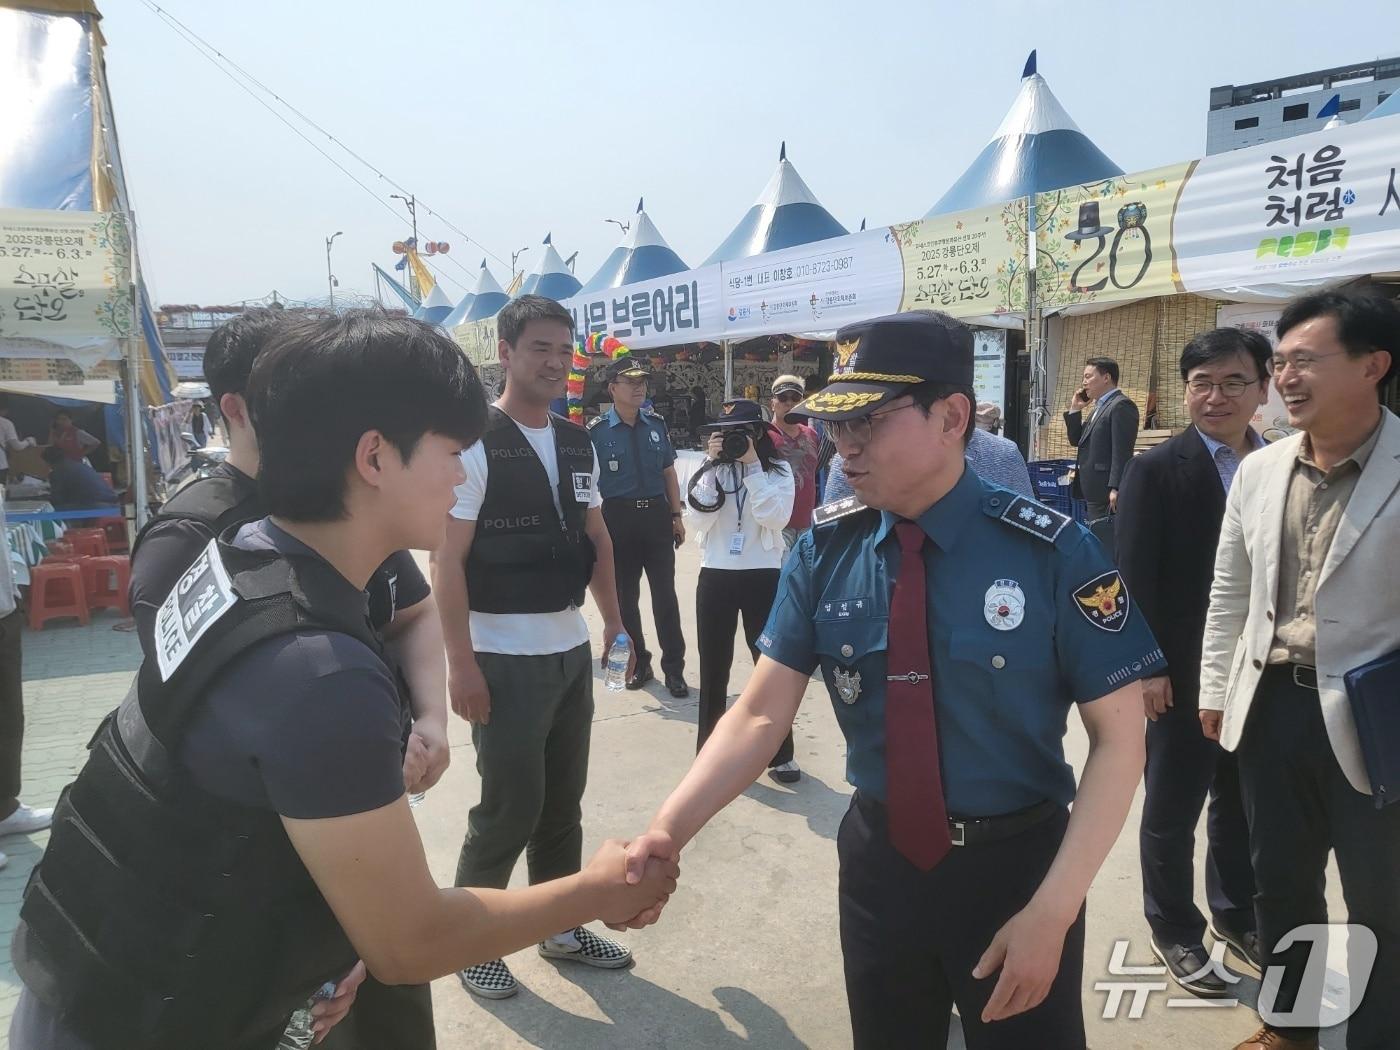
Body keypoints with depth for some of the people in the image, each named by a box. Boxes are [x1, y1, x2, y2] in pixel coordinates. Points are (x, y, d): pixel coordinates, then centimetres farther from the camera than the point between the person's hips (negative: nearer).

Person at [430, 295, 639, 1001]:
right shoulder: (476, 443, -12)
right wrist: (461, 663, -18)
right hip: (504, 658, -6)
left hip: (571, 650, 7)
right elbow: (446, 560, -15)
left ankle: (562, 927, 35)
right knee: (509, 807, 3)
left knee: (563, 800, 17)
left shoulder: (578, 445, 8)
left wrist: (613, 622, 11)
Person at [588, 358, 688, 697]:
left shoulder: (656, 424, 7)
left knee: (665, 593, 3)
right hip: (618, 517, -2)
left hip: (656, 515, 2)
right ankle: (638, 663, 26)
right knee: (625, 596, 10)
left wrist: (676, 516, 9)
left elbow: (669, 472, 13)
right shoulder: (597, 431, -6)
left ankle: (674, 669, 13)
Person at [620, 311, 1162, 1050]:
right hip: (879, 860, 3)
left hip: (1014, 866, -2)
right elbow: (762, 712, -11)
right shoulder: (825, 550, -10)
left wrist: (1051, 910, -17)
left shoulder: (1051, 552, -18)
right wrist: (669, 831, -24)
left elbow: (1118, 739, -12)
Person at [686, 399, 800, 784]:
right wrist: (712, 464, -11)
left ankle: (781, 754, 19)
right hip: (715, 577, 2)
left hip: (763, 577, -2)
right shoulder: (711, 469, 4)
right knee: (713, 667, 11)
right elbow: (701, 519, -8)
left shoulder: (778, 470, -2)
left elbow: (775, 518, -17)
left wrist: (752, 467, -16)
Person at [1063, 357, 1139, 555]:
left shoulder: (1121, 405, -11)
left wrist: (1115, 489, -24)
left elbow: (1122, 452, -19)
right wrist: (1074, 409, 11)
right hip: (1094, 494, 10)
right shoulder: (1099, 406, 19)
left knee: (1108, 548, -8)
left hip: (1108, 495, -10)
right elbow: (1077, 440, 20)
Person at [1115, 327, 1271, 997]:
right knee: (1173, 807, 10)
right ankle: (1174, 930, 28)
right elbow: (1134, 577, -11)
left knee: (1245, 802, 18)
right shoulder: (1156, 470, -8)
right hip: (1184, 674, -4)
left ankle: (1236, 914, 39)